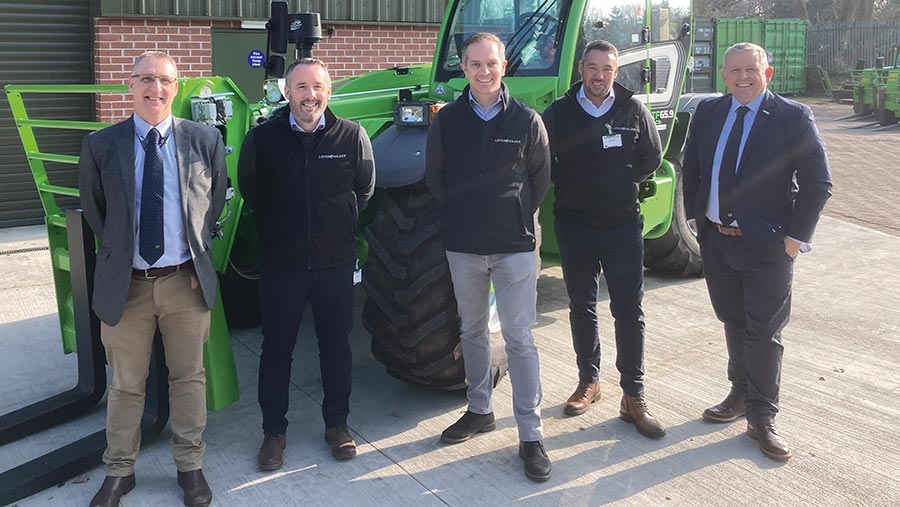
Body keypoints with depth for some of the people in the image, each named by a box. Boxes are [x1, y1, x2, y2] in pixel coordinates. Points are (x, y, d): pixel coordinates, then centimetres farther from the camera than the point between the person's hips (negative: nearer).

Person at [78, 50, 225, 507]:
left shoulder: (205, 140, -2)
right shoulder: (100, 146, -3)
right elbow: (94, 211, 11)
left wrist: (198, 253, 5)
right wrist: (118, 251, 7)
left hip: (186, 281, 0)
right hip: (125, 283, 0)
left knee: (189, 378, 12)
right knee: (125, 384, 13)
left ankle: (190, 467, 28)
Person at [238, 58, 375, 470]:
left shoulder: (352, 136, -4)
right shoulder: (262, 138, -5)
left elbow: (365, 189, 9)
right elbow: (249, 190, 9)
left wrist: (341, 225, 10)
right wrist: (276, 224, 10)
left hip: (336, 262, 1)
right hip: (280, 263, 0)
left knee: (336, 345, 12)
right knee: (277, 347, 9)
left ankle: (337, 424, 29)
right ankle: (273, 431, 24)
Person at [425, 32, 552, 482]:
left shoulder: (526, 120, -4)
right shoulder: (447, 119, 0)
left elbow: (541, 177, 6)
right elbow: (434, 175, 9)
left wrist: (519, 217, 3)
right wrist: (460, 213, 4)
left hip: (514, 246, -2)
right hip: (463, 245, 3)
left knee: (519, 339, -1)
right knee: (472, 331, 16)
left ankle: (530, 434, 6)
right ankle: (479, 410, 33)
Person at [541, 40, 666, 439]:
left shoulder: (633, 110, 2)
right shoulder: (558, 113, 0)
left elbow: (652, 158, 11)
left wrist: (621, 181, 2)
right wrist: (569, 186, -3)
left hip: (623, 226, 0)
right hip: (574, 224, 1)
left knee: (629, 312, -1)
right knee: (582, 309, 12)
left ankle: (633, 397, 8)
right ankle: (589, 380, 29)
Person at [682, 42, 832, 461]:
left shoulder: (793, 117, -8)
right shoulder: (707, 113, 5)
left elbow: (818, 183, -8)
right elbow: (691, 167, 15)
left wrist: (796, 235, -12)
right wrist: (694, 215, 7)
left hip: (767, 246, -4)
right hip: (716, 240, 5)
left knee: (764, 333, 4)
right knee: (734, 325, 17)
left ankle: (762, 418, 16)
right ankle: (741, 395, 35)